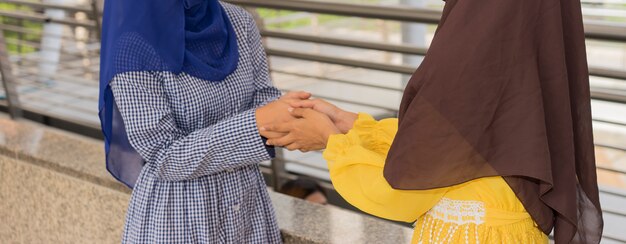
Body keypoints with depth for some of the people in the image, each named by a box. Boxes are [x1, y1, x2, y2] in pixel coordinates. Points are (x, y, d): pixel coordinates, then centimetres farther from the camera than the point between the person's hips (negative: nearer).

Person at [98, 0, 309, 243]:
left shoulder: (238, 22, -4)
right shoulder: (133, 47, -19)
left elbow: (263, 100, -2)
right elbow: (165, 158, -20)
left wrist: (294, 112, -24)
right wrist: (258, 123, -29)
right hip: (177, 215, -5)